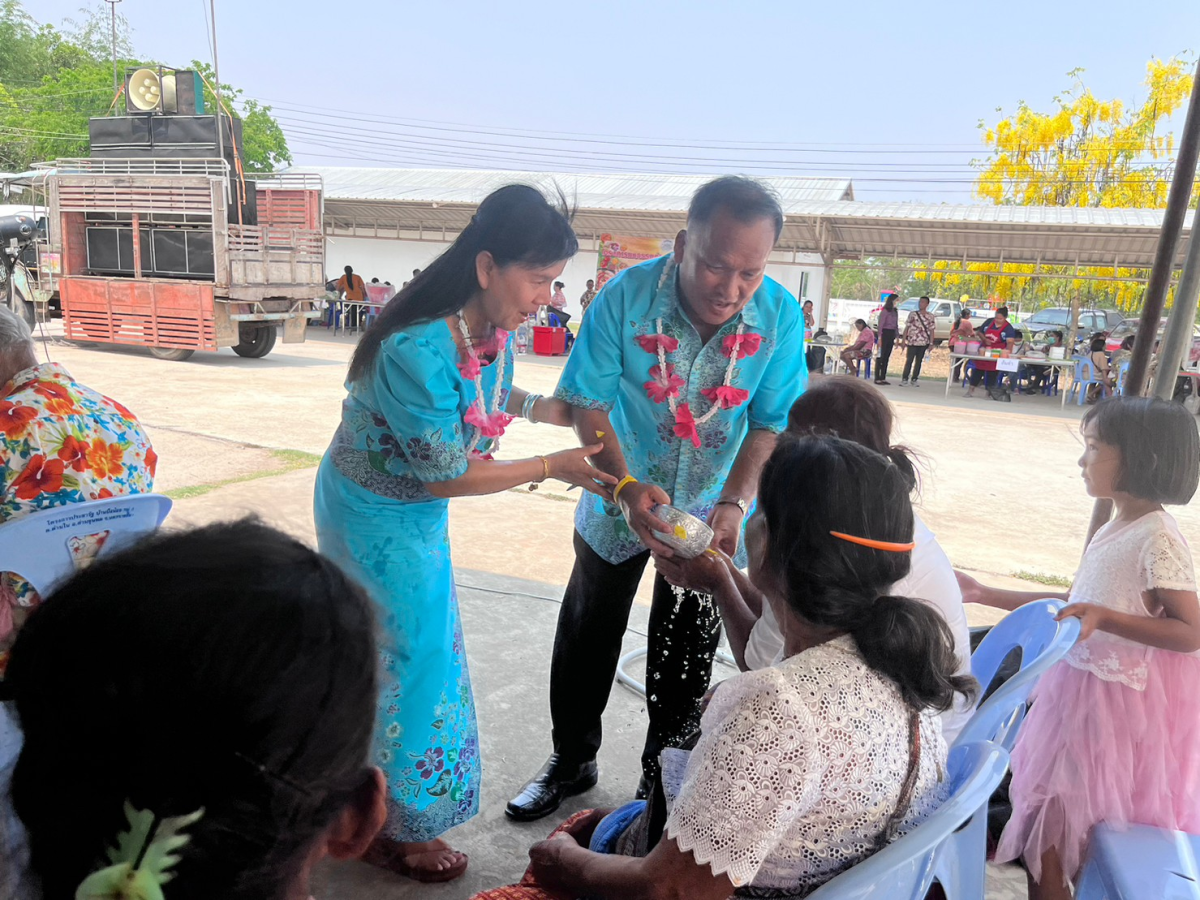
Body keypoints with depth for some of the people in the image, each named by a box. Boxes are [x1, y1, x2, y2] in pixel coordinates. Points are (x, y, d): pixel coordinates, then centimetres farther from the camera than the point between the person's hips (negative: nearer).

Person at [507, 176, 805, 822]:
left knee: (684, 658, 15)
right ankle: (571, 763, 40)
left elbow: (772, 424, -14)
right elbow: (589, 403, -18)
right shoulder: (628, 295, -23)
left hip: (712, 512, 1)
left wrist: (734, 504, -29)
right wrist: (625, 486, -33)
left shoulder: (780, 315, -20)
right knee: (586, 640, 15)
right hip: (620, 499, 0)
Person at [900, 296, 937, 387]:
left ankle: (914, 379, 16)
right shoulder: (912, 314, 2)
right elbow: (907, 328, 3)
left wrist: (931, 343, -1)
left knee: (919, 361, 8)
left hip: (923, 342, 1)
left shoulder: (930, 316, 4)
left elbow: (932, 330, 5)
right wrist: (904, 340, -2)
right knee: (909, 361, -3)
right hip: (912, 342, -1)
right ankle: (904, 379, 4)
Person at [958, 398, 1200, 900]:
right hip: (1080, 685, 8)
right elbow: (1073, 605, 14)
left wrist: (1103, 617, -29)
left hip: (1118, 703, -8)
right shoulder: (1115, 530, 7)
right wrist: (985, 595, 13)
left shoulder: (1158, 539, -19)